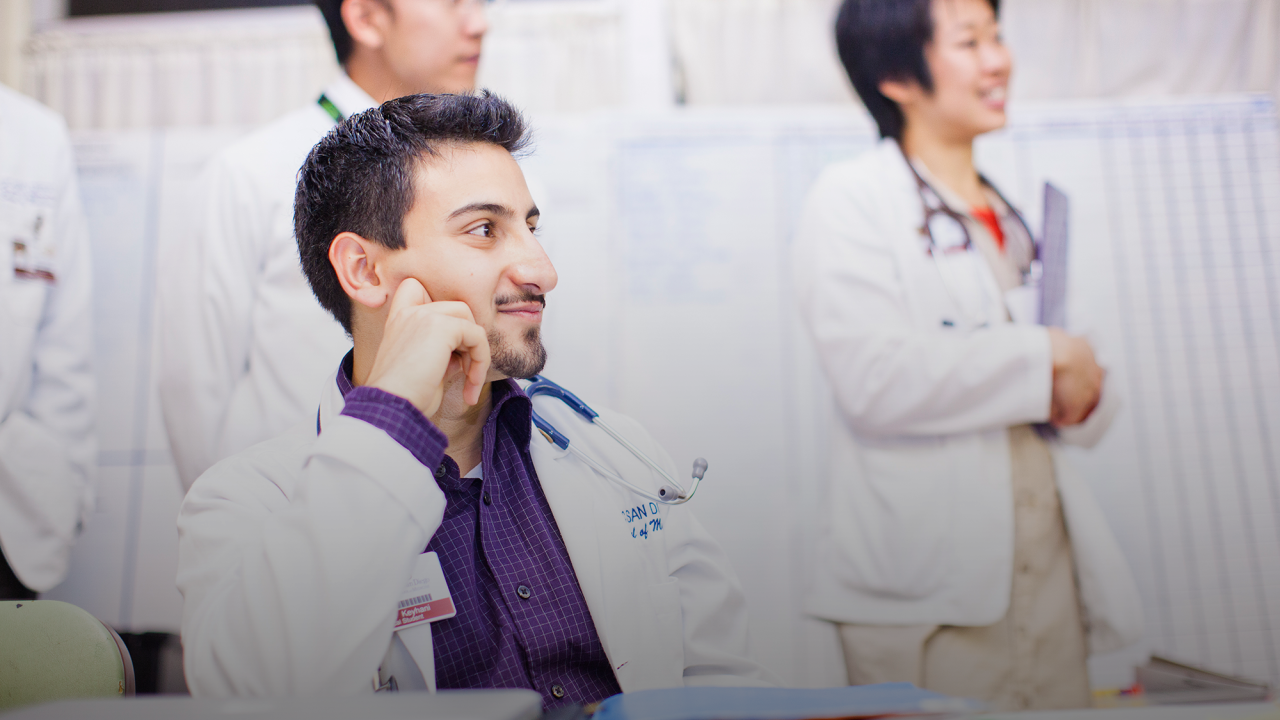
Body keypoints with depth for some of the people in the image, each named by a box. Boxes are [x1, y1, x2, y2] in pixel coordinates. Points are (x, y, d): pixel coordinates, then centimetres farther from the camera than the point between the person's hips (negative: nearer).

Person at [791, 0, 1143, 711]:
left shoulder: (1007, 215, 17)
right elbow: (874, 379, -21)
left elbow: (1069, 375, 23)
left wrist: (1082, 394, -1)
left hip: (1046, 564, 7)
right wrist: (1044, 358, -11)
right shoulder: (851, 199, -6)